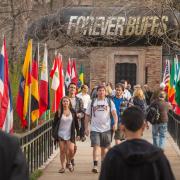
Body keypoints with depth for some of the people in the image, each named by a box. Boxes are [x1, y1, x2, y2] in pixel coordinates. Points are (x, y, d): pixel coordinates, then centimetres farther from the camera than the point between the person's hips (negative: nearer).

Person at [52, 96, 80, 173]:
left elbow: (76, 123, 8)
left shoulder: (72, 112, 4)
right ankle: (63, 167, 10)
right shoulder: (58, 112, 0)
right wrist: (54, 134, -4)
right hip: (61, 134, 0)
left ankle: (69, 162, 17)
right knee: (62, 151, 1)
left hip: (70, 135, 0)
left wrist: (78, 134, 4)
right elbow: (54, 124, 3)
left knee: (71, 150, -10)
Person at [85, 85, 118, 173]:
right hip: (95, 129, -1)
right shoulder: (92, 102, 7)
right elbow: (87, 115, 9)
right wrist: (86, 128, 3)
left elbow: (114, 113, -5)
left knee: (104, 148, 11)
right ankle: (95, 165, -20)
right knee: (96, 146, -13)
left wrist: (115, 123, -22)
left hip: (106, 129, 1)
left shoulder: (109, 102, 5)